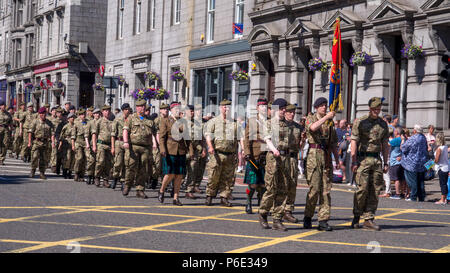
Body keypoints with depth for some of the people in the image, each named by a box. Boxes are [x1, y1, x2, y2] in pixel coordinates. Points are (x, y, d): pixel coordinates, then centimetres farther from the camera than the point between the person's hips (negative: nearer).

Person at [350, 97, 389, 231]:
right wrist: (354, 161, -13)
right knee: (362, 189, -9)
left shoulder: (383, 124, 14)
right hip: (363, 158, -5)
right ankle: (356, 217, 7)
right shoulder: (360, 122, -1)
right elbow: (354, 142, -6)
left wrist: (386, 162, 13)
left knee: (375, 190, 1)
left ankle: (368, 219, 6)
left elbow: (385, 144, 18)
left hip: (377, 159, 5)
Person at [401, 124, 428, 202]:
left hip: (413, 164, -7)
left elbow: (403, 147, -9)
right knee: (421, 180, 11)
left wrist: (403, 139, 5)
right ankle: (421, 197, 14)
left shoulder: (412, 139, -17)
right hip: (422, 163, 7)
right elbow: (426, 148, 18)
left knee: (413, 180, -1)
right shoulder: (423, 138, 4)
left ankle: (413, 197, 0)